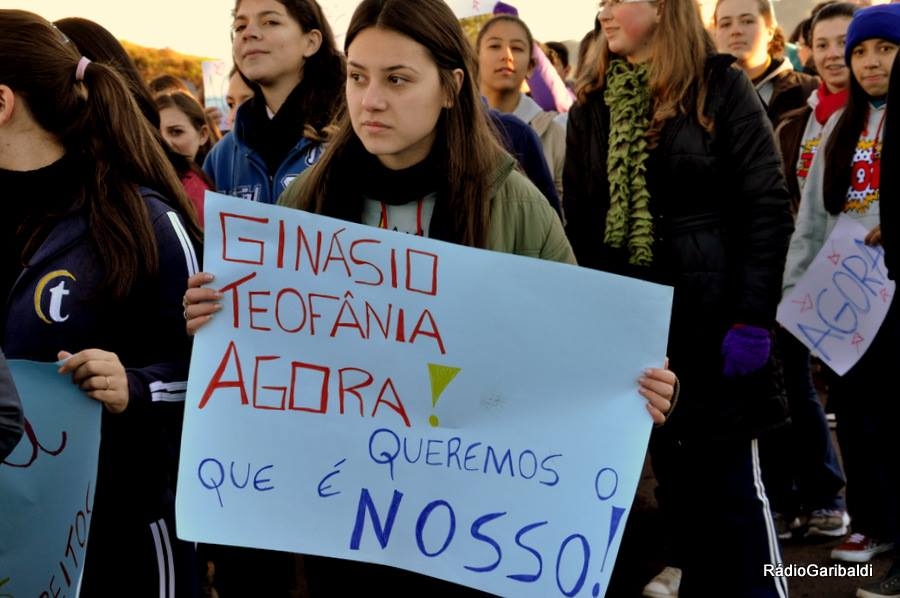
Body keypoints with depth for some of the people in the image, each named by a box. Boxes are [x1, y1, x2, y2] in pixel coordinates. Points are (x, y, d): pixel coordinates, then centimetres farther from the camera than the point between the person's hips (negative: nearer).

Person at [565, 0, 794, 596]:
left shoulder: (721, 87, -4)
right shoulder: (591, 104, 9)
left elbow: (767, 207, -8)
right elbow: (579, 221, 11)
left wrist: (753, 319, -14)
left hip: (711, 314, -4)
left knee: (731, 477, 0)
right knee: (672, 469, 10)